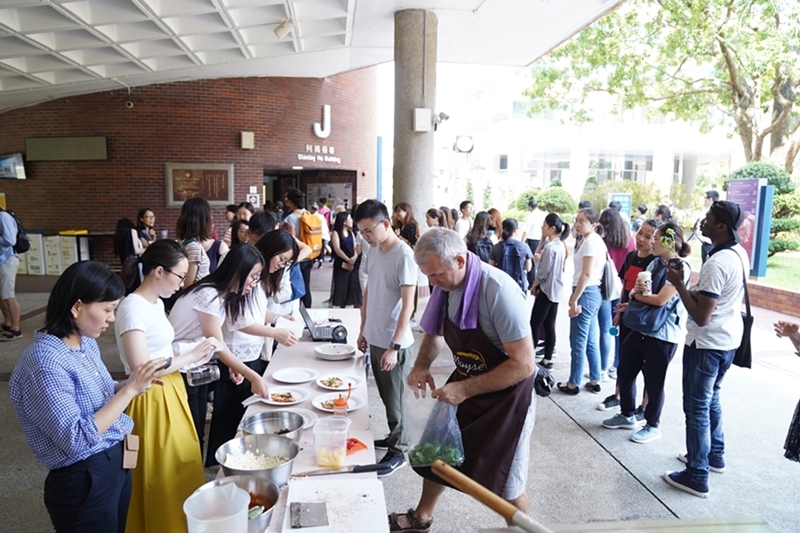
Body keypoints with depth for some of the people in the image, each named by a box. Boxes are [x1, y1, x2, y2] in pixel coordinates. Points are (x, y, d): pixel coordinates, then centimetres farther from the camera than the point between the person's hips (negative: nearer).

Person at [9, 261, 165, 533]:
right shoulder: (44, 363, -25)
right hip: (84, 481, -8)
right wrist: (129, 390, -25)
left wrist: (131, 384, -7)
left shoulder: (86, 343, 0)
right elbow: (77, 440, -27)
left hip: (117, 462, 8)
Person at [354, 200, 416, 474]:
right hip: (375, 338, 7)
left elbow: (408, 305, -20)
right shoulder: (374, 251, 5)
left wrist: (394, 346, -22)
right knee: (386, 396, 20)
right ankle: (393, 437, 38)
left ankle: (398, 450, 24)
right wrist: (363, 330, 14)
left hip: (394, 343, -7)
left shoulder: (404, 255, -19)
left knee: (394, 399, 8)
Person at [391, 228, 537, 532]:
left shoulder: (497, 291, -30)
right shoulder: (444, 286, -8)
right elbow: (435, 333, 10)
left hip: (505, 394, -7)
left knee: (506, 484, 8)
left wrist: (466, 390, -30)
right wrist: (421, 366, -8)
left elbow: (524, 365, -29)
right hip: (465, 385, 7)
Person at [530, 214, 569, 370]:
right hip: (556, 290, 9)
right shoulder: (561, 245, 9)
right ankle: (547, 359, 15)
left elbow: (543, 272, -18)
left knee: (534, 325, -1)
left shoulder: (549, 247, -20)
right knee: (549, 326, 11)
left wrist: (534, 285, -2)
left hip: (546, 290, -9)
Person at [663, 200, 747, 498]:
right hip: (728, 340, 10)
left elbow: (701, 316, -26)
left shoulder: (716, 264, -26)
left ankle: (697, 476, 9)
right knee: (711, 399, 24)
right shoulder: (740, 254, 5)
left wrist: (678, 283, -20)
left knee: (697, 407, 0)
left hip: (706, 344, -10)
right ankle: (715, 455, 39)